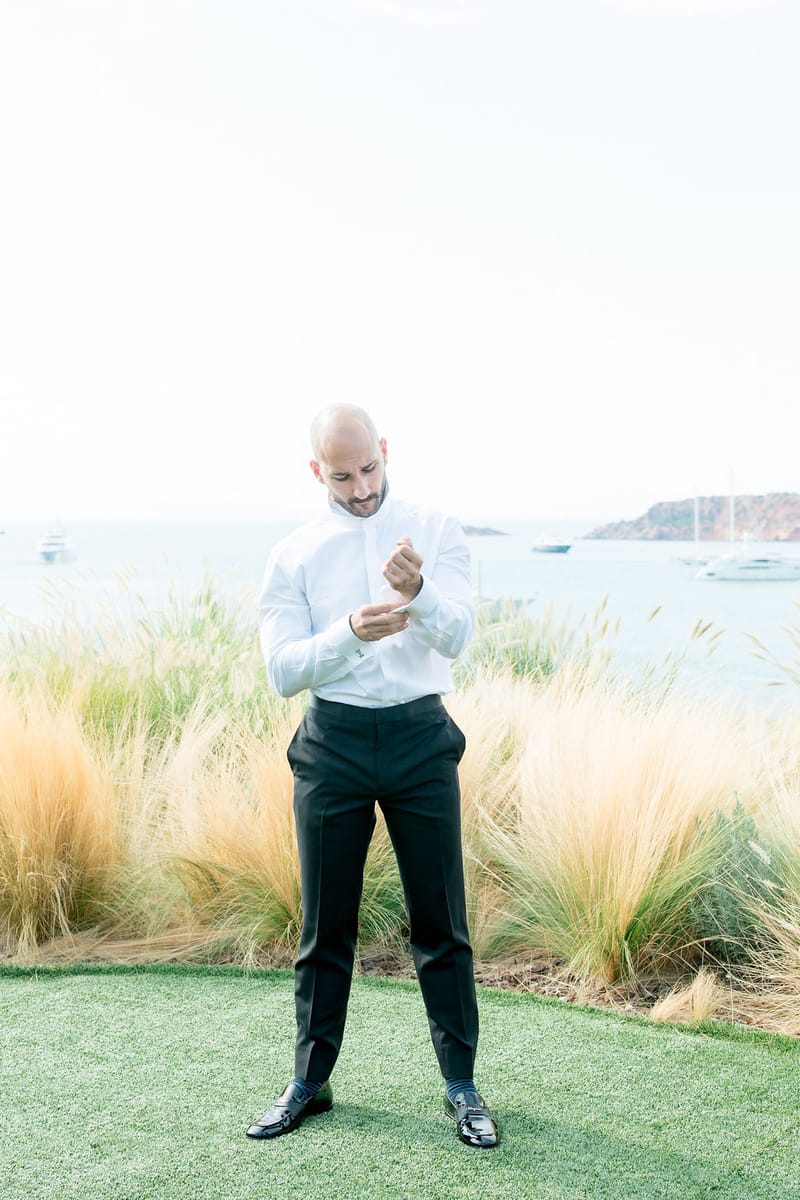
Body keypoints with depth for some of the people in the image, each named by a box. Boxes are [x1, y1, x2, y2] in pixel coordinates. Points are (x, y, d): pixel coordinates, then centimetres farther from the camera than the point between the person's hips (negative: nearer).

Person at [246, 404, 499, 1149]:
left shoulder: (437, 534, 2)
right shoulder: (294, 555, 3)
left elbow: (456, 636, -11)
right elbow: (282, 670, -5)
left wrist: (419, 593, -33)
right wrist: (352, 631, -23)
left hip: (421, 736, 0)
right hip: (333, 742, 1)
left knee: (440, 920, 4)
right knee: (325, 924, 9)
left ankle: (461, 1086, 15)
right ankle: (310, 1081, 23)